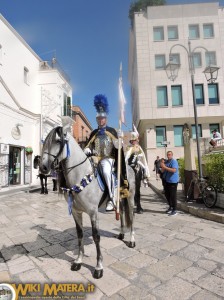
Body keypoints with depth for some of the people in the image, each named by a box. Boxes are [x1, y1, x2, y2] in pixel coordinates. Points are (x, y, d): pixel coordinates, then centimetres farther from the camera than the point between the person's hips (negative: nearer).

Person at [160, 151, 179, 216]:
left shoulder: (174, 161, -10)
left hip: (173, 181, -8)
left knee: (173, 195, -4)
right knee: (167, 194, 15)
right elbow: (163, 171, 13)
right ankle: (170, 207, 33)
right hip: (166, 181, 8)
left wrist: (165, 167, -24)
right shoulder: (166, 162, 12)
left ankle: (174, 210, 7)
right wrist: (162, 166, -5)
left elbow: (174, 170, -25)